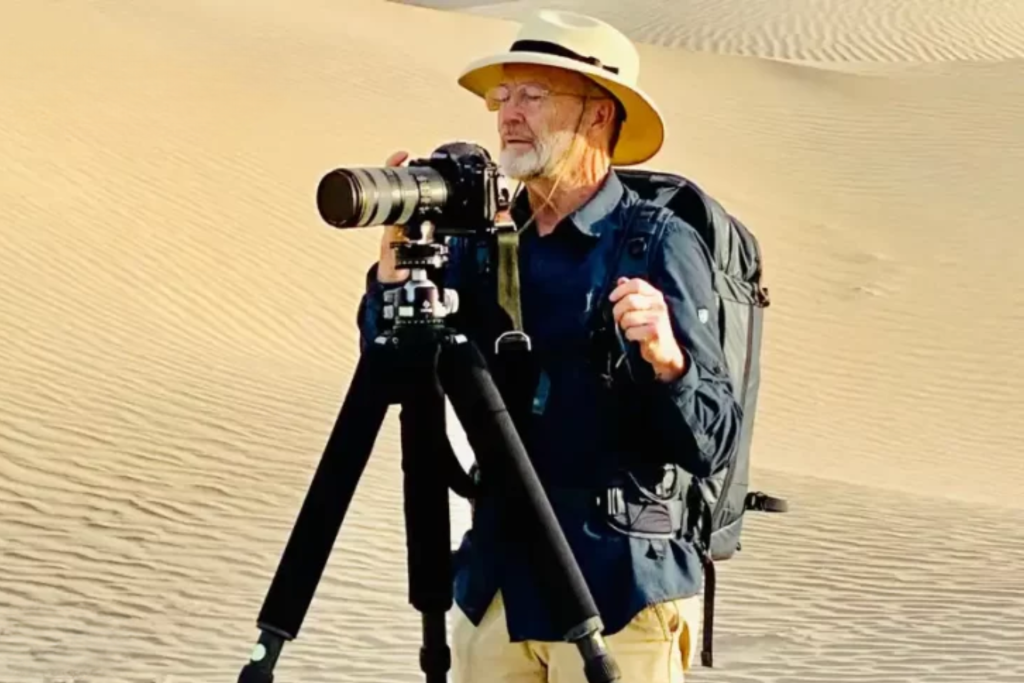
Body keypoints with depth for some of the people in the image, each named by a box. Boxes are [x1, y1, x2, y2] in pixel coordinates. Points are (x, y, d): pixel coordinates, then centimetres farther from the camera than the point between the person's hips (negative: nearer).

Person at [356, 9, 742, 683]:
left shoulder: (661, 245, -8)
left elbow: (713, 446, -13)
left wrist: (667, 359, -32)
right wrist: (397, 254, -10)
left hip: (619, 590, -5)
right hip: (494, 582, 5)